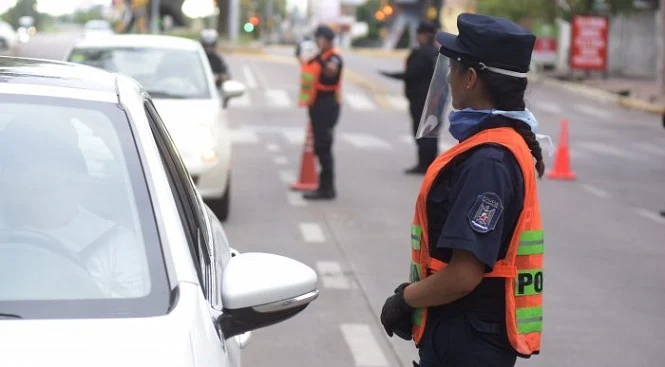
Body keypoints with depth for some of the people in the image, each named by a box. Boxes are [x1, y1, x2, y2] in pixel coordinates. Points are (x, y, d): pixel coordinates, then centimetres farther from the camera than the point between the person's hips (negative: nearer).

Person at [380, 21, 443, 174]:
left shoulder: (421, 53, -16)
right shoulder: (438, 52, 11)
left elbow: (411, 73, -20)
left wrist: (391, 75, -12)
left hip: (420, 97, -9)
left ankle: (423, 163, -6)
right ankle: (431, 162, 16)